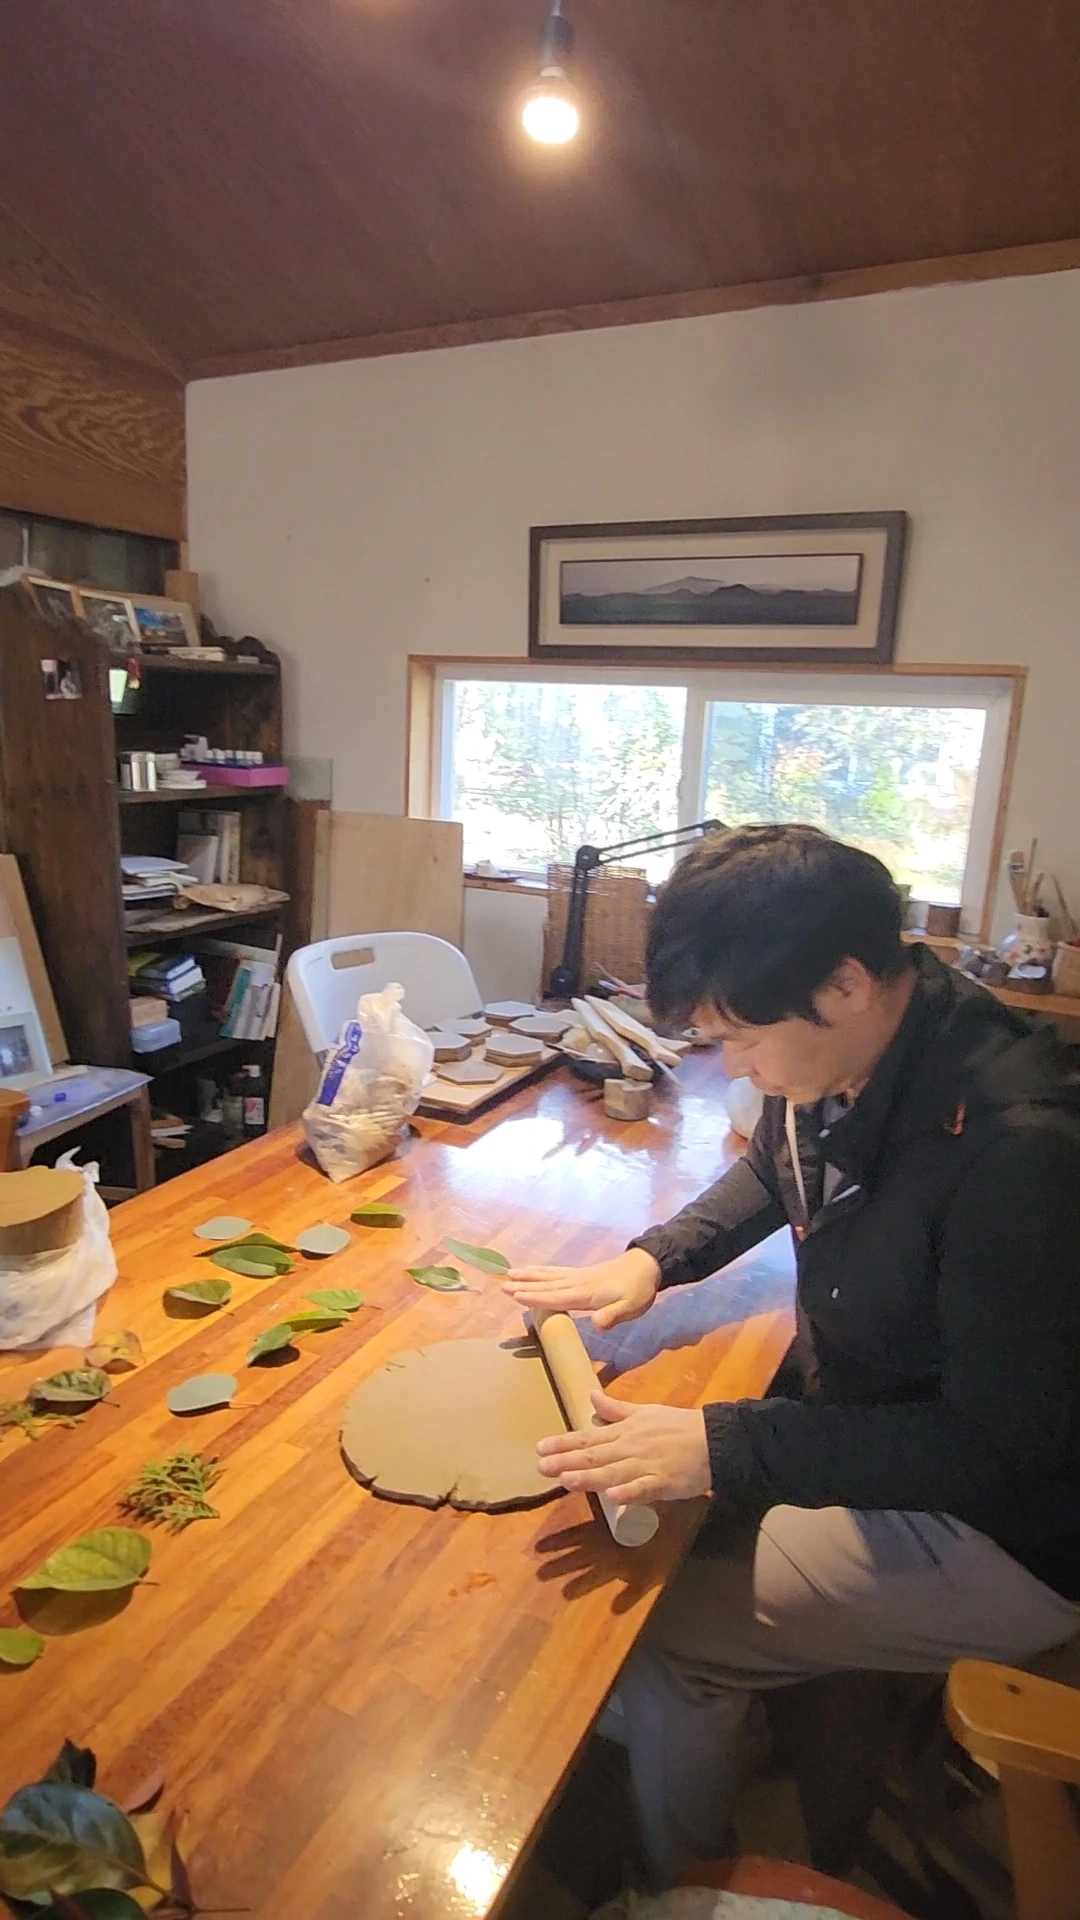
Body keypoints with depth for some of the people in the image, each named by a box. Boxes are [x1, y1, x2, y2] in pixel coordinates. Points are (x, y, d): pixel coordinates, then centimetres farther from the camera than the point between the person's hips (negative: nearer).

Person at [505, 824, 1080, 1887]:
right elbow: (773, 1173, 11)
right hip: (865, 1417, 7)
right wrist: (651, 1257, -5)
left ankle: (678, 1880, 22)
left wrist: (725, 1447, -32)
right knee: (644, 1525, 7)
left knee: (660, 1633, -10)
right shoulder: (848, 1049, -10)